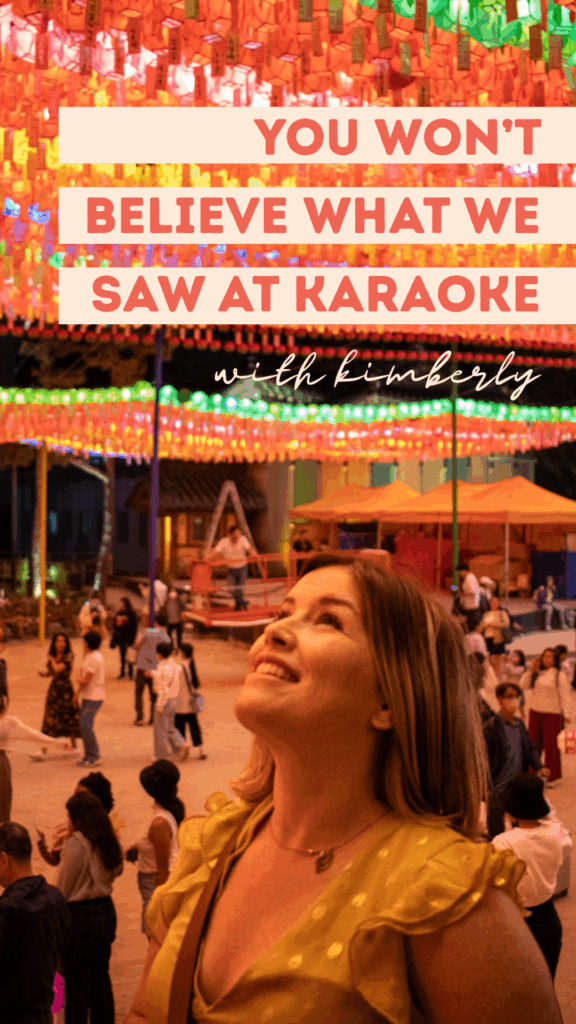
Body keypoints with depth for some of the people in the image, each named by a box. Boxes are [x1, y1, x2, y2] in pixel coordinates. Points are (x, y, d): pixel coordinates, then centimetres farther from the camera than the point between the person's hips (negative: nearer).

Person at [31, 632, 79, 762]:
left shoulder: (68, 656, -11)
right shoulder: (52, 656, 8)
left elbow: (58, 669, -23)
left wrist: (52, 659, -6)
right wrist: (43, 674, -6)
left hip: (65, 689, -6)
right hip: (54, 689, 6)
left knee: (69, 717, 6)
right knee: (49, 718, 0)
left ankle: (73, 745, 25)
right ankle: (43, 750, -2)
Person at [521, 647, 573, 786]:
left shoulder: (559, 675, -5)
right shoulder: (536, 673, 10)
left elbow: (565, 695, -7)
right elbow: (523, 686, 4)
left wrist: (567, 714, -14)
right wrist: (530, 670, -6)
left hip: (552, 714, -5)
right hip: (535, 712, 5)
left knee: (550, 745, -3)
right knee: (534, 743, 8)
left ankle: (553, 776, 8)